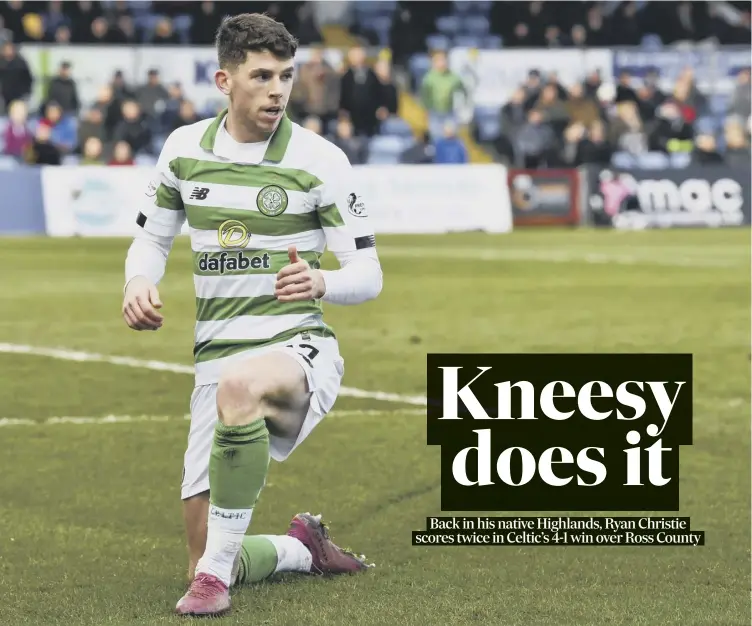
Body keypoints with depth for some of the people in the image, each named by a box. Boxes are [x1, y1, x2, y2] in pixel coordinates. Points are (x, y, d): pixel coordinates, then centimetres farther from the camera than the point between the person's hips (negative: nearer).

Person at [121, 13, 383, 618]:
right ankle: (302, 549, 33)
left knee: (239, 386, -44)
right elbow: (153, 235, 20)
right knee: (205, 562, -2)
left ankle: (216, 572, -32)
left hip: (298, 346, -4)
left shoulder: (319, 160, -5)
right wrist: (139, 282, -3)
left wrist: (321, 282, -26)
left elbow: (368, 273, -3)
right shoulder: (184, 148, 6)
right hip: (217, 355, 4)